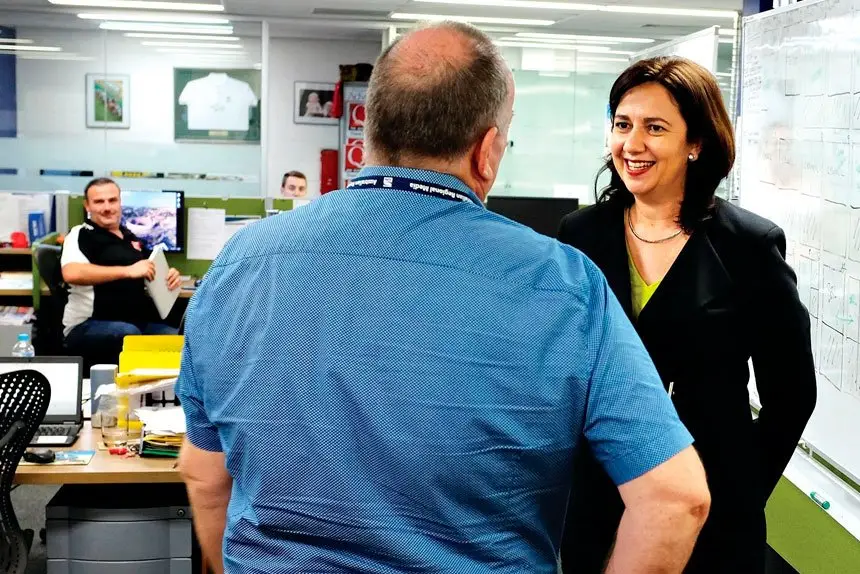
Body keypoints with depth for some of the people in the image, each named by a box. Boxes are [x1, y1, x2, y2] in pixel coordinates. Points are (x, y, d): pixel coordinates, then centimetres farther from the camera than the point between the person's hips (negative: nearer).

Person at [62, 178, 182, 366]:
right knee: (129, 334, -36)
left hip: (138, 322, 6)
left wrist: (169, 277, 5)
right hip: (88, 326, -6)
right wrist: (127, 271, -27)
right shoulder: (82, 234, -4)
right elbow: (72, 273, -25)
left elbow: (149, 273, 30)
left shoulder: (130, 237, 18)